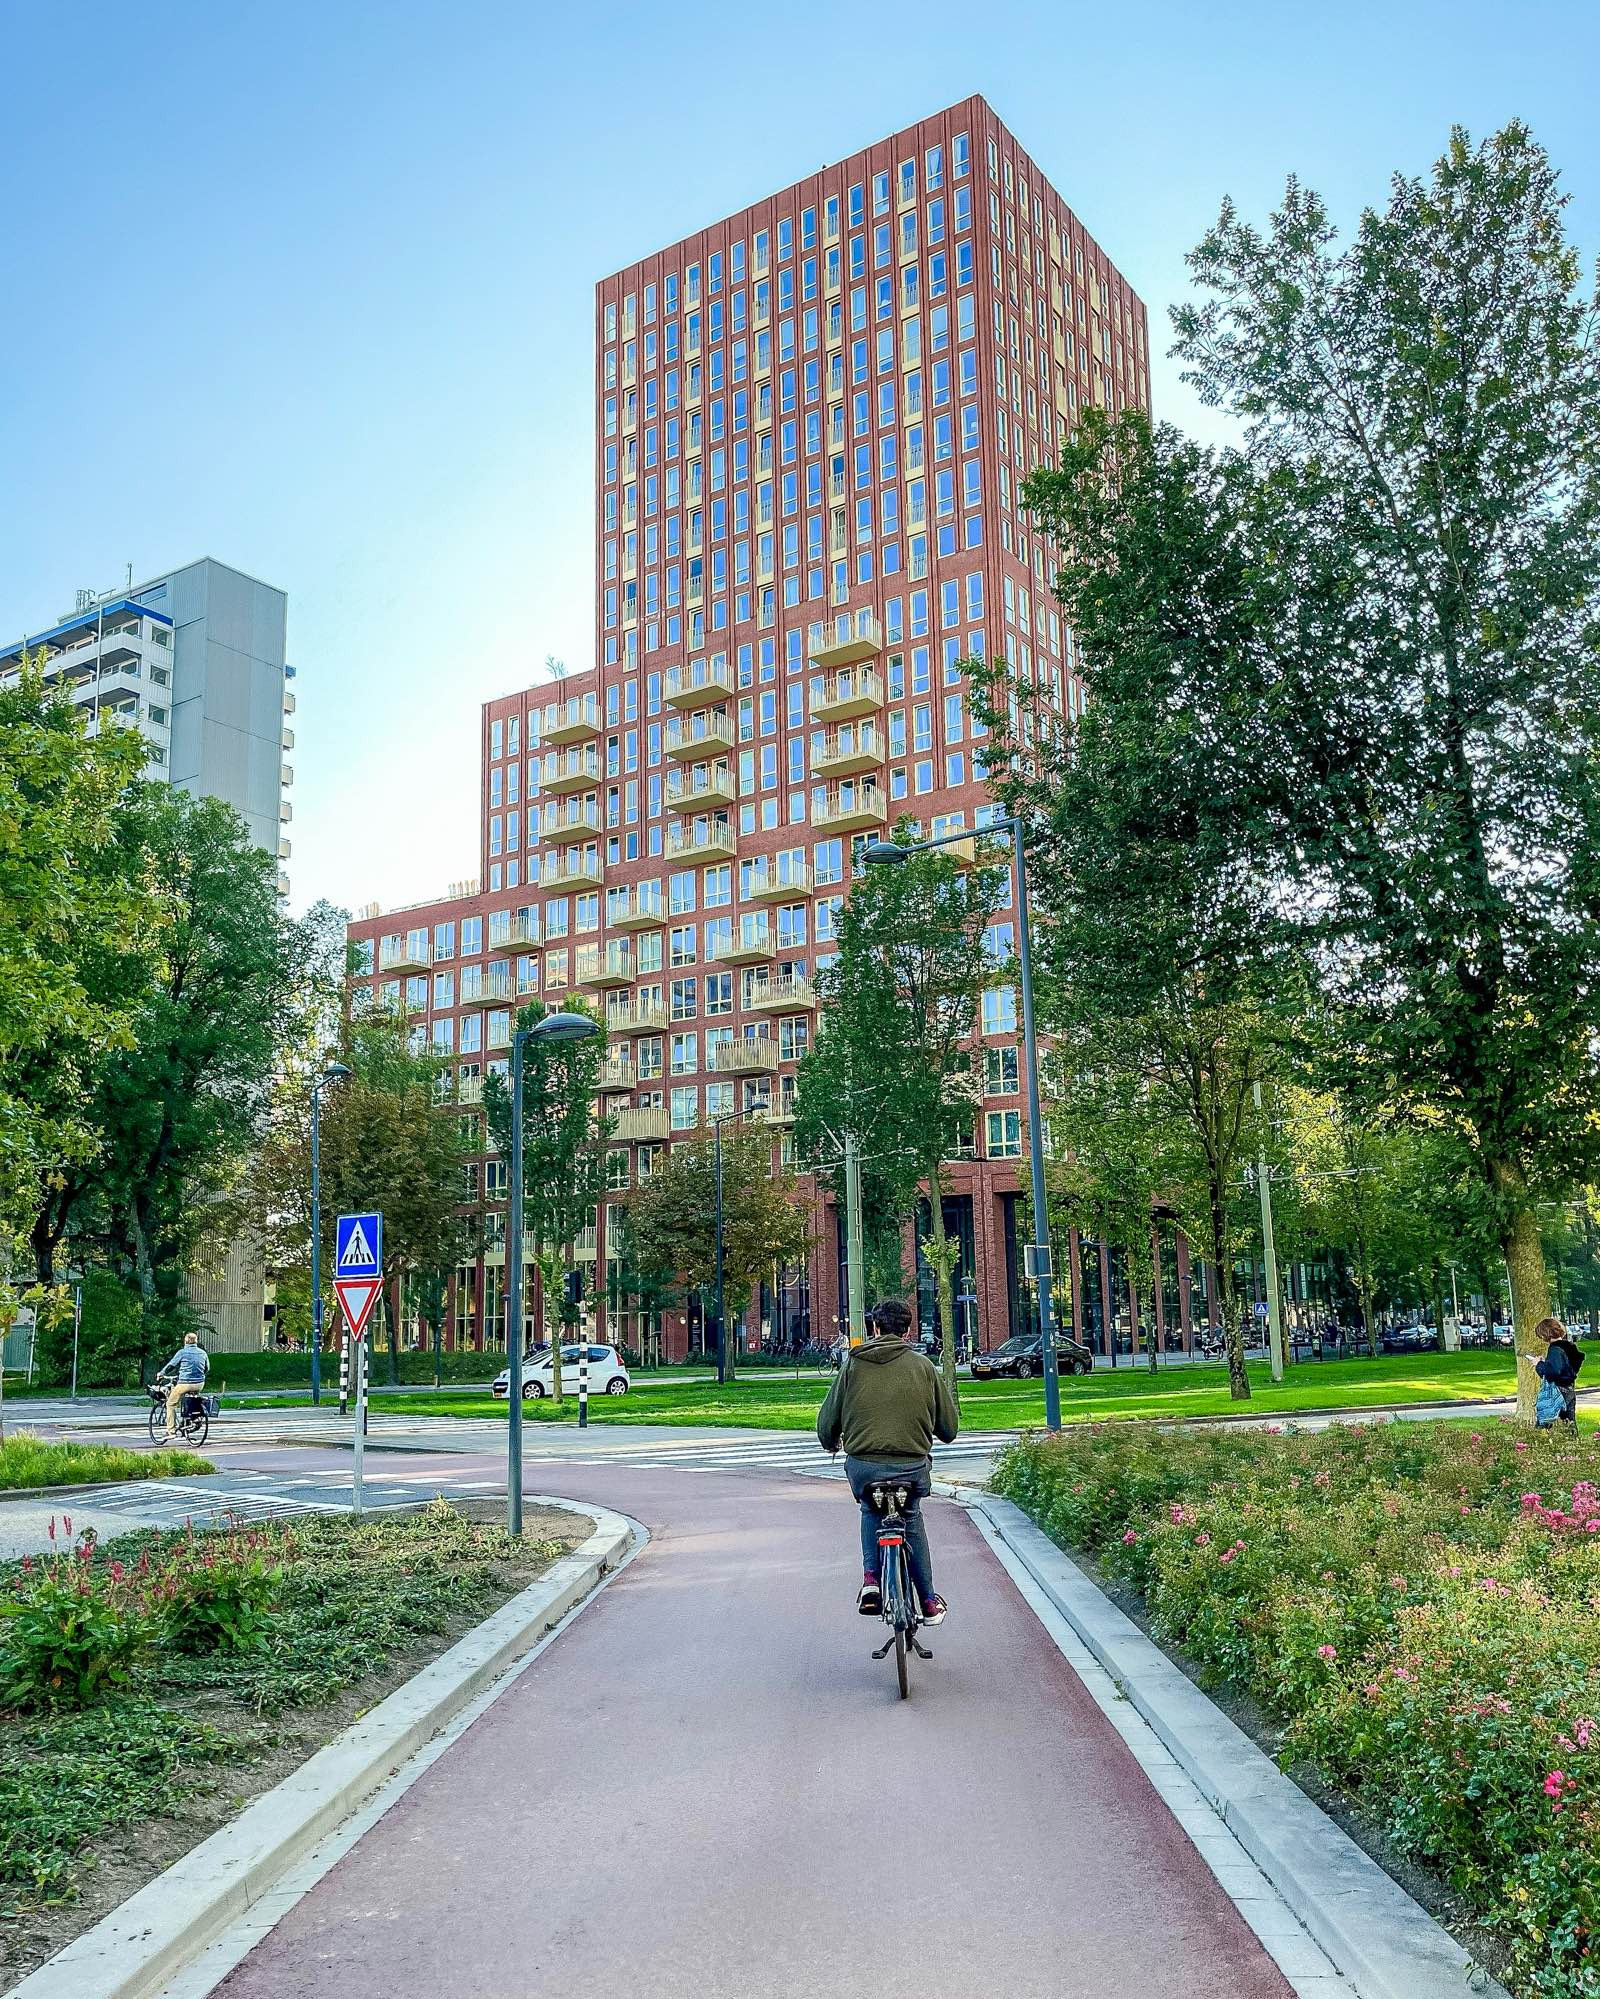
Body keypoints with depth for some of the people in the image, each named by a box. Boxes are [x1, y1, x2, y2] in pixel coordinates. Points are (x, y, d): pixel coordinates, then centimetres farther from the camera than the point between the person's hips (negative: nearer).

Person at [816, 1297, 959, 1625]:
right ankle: (929, 1603, 29)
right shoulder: (923, 1365, 4)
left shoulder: (853, 1365, 4)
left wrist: (831, 1444, 30)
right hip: (912, 1466, 0)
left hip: (862, 1466, 0)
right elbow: (948, 1427, 10)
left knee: (871, 1510, 30)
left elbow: (827, 1422, 7)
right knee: (911, 1520, 26)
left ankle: (871, 1576, 10)